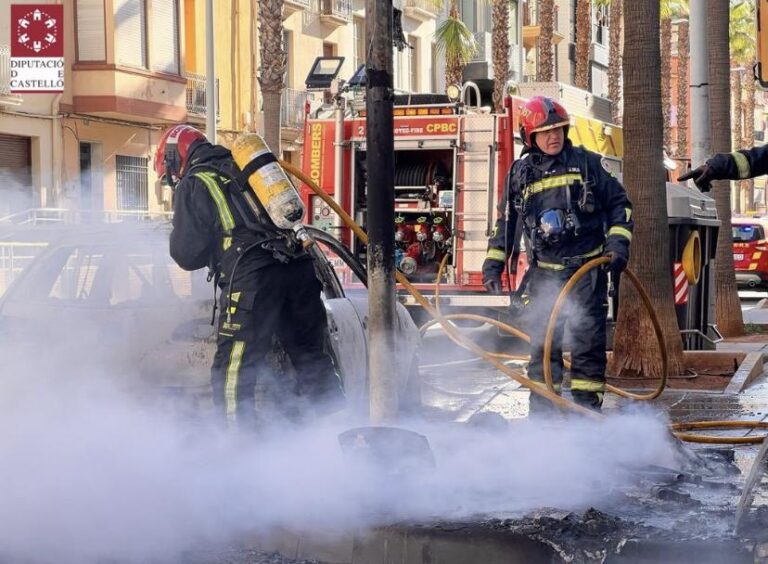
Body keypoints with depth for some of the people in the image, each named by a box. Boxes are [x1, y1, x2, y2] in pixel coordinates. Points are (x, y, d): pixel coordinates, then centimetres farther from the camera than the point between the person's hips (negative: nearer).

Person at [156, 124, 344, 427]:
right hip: (299, 267, 7)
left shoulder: (193, 185, 5)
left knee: (232, 369, -1)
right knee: (311, 356, 16)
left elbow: (187, 255, 2)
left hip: (253, 277, -7)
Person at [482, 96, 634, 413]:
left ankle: (586, 404, 4)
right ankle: (541, 409, 8)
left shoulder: (587, 163, 3)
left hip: (586, 269, -2)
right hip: (544, 273, 2)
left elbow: (618, 203, 8)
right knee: (542, 343, 2)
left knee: (588, 341, -2)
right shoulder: (520, 173, 8)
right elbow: (506, 221, 17)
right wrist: (493, 263, 11)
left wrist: (618, 242, -5)